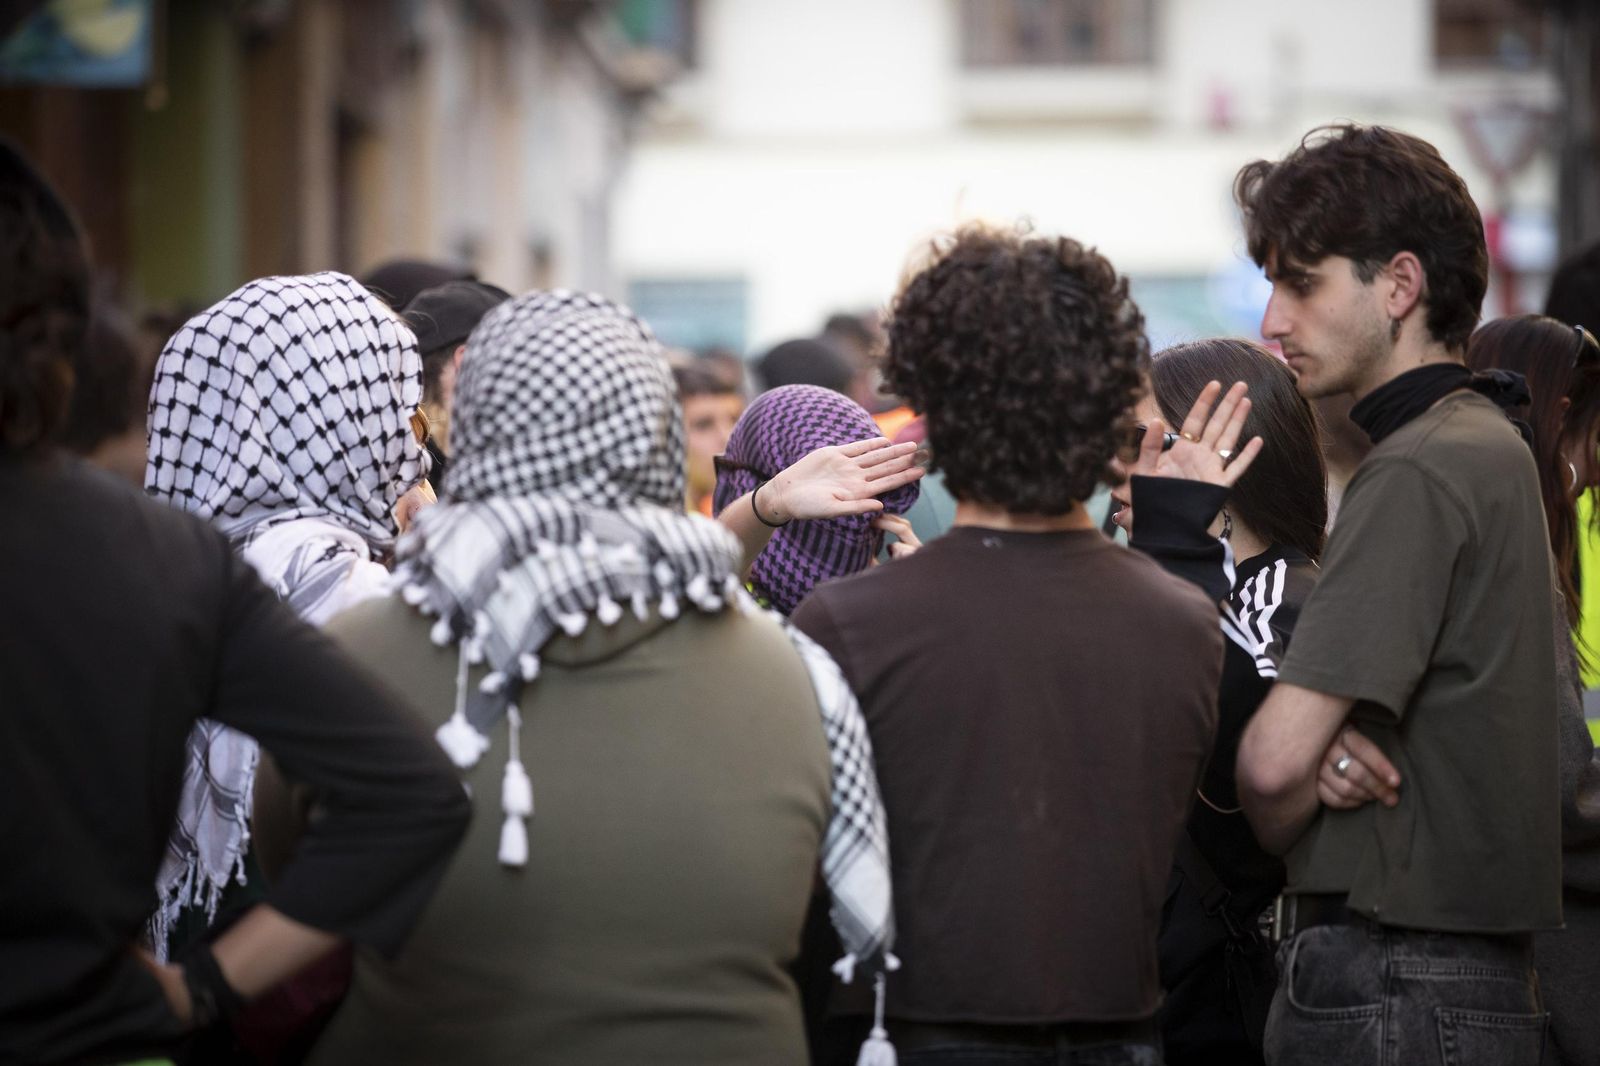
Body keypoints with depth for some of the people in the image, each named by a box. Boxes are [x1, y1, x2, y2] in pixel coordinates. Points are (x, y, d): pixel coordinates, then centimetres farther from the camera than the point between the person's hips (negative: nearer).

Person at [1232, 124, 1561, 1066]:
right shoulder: (1490, 443, 15)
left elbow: (1273, 759, -20)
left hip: (1392, 988, -9)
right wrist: (1339, 751, -9)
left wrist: (1282, 835, 2)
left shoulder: (1420, 474, -16)